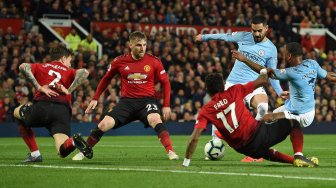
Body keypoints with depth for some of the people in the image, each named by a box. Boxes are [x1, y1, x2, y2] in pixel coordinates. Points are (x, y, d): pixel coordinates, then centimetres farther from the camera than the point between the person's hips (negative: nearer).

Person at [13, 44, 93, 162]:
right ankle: (73, 141, -38)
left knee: (17, 112, 33)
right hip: (63, 110, 0)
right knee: (62, 151, -1)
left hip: (41, 106, 0)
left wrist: (39, 87, 4)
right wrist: (69, 90, 5)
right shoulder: (69, 72, 24)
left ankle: (35, 154, 19)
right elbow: (84, 72, 2)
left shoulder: (41, 67, 25)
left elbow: (23, 67, 4)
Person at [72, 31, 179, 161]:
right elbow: (106, 79, 15)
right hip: (127, 101, 2)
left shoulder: (154, 62, -3)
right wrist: (95, 99, 13)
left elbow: (165, 83, 6)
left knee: (155, 120, -33)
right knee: (104, 124, -10)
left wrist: (166, 105, 0)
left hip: (147, 100, -2)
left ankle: (171, 152, -35)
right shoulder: (120, 62, 0)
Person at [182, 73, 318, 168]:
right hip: (258, 134, -2)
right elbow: (262, 81, 6)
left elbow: (194, 138, -10)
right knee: (293, 121, 21)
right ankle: (299, 157, 9)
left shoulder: (205, 112, 0)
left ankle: (293, 160, 10)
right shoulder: (233, 92, -1)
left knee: (266, 153, 34)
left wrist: (185, 162, -3)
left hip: (244, 148, 2)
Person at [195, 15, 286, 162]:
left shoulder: (271, 49, 1)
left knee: (263, 107, -31)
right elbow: (226, 36, 23)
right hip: (233, 82, 3)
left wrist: (279, 92, -9)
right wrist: (205, 37, 35)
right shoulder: (243, 37, 6)